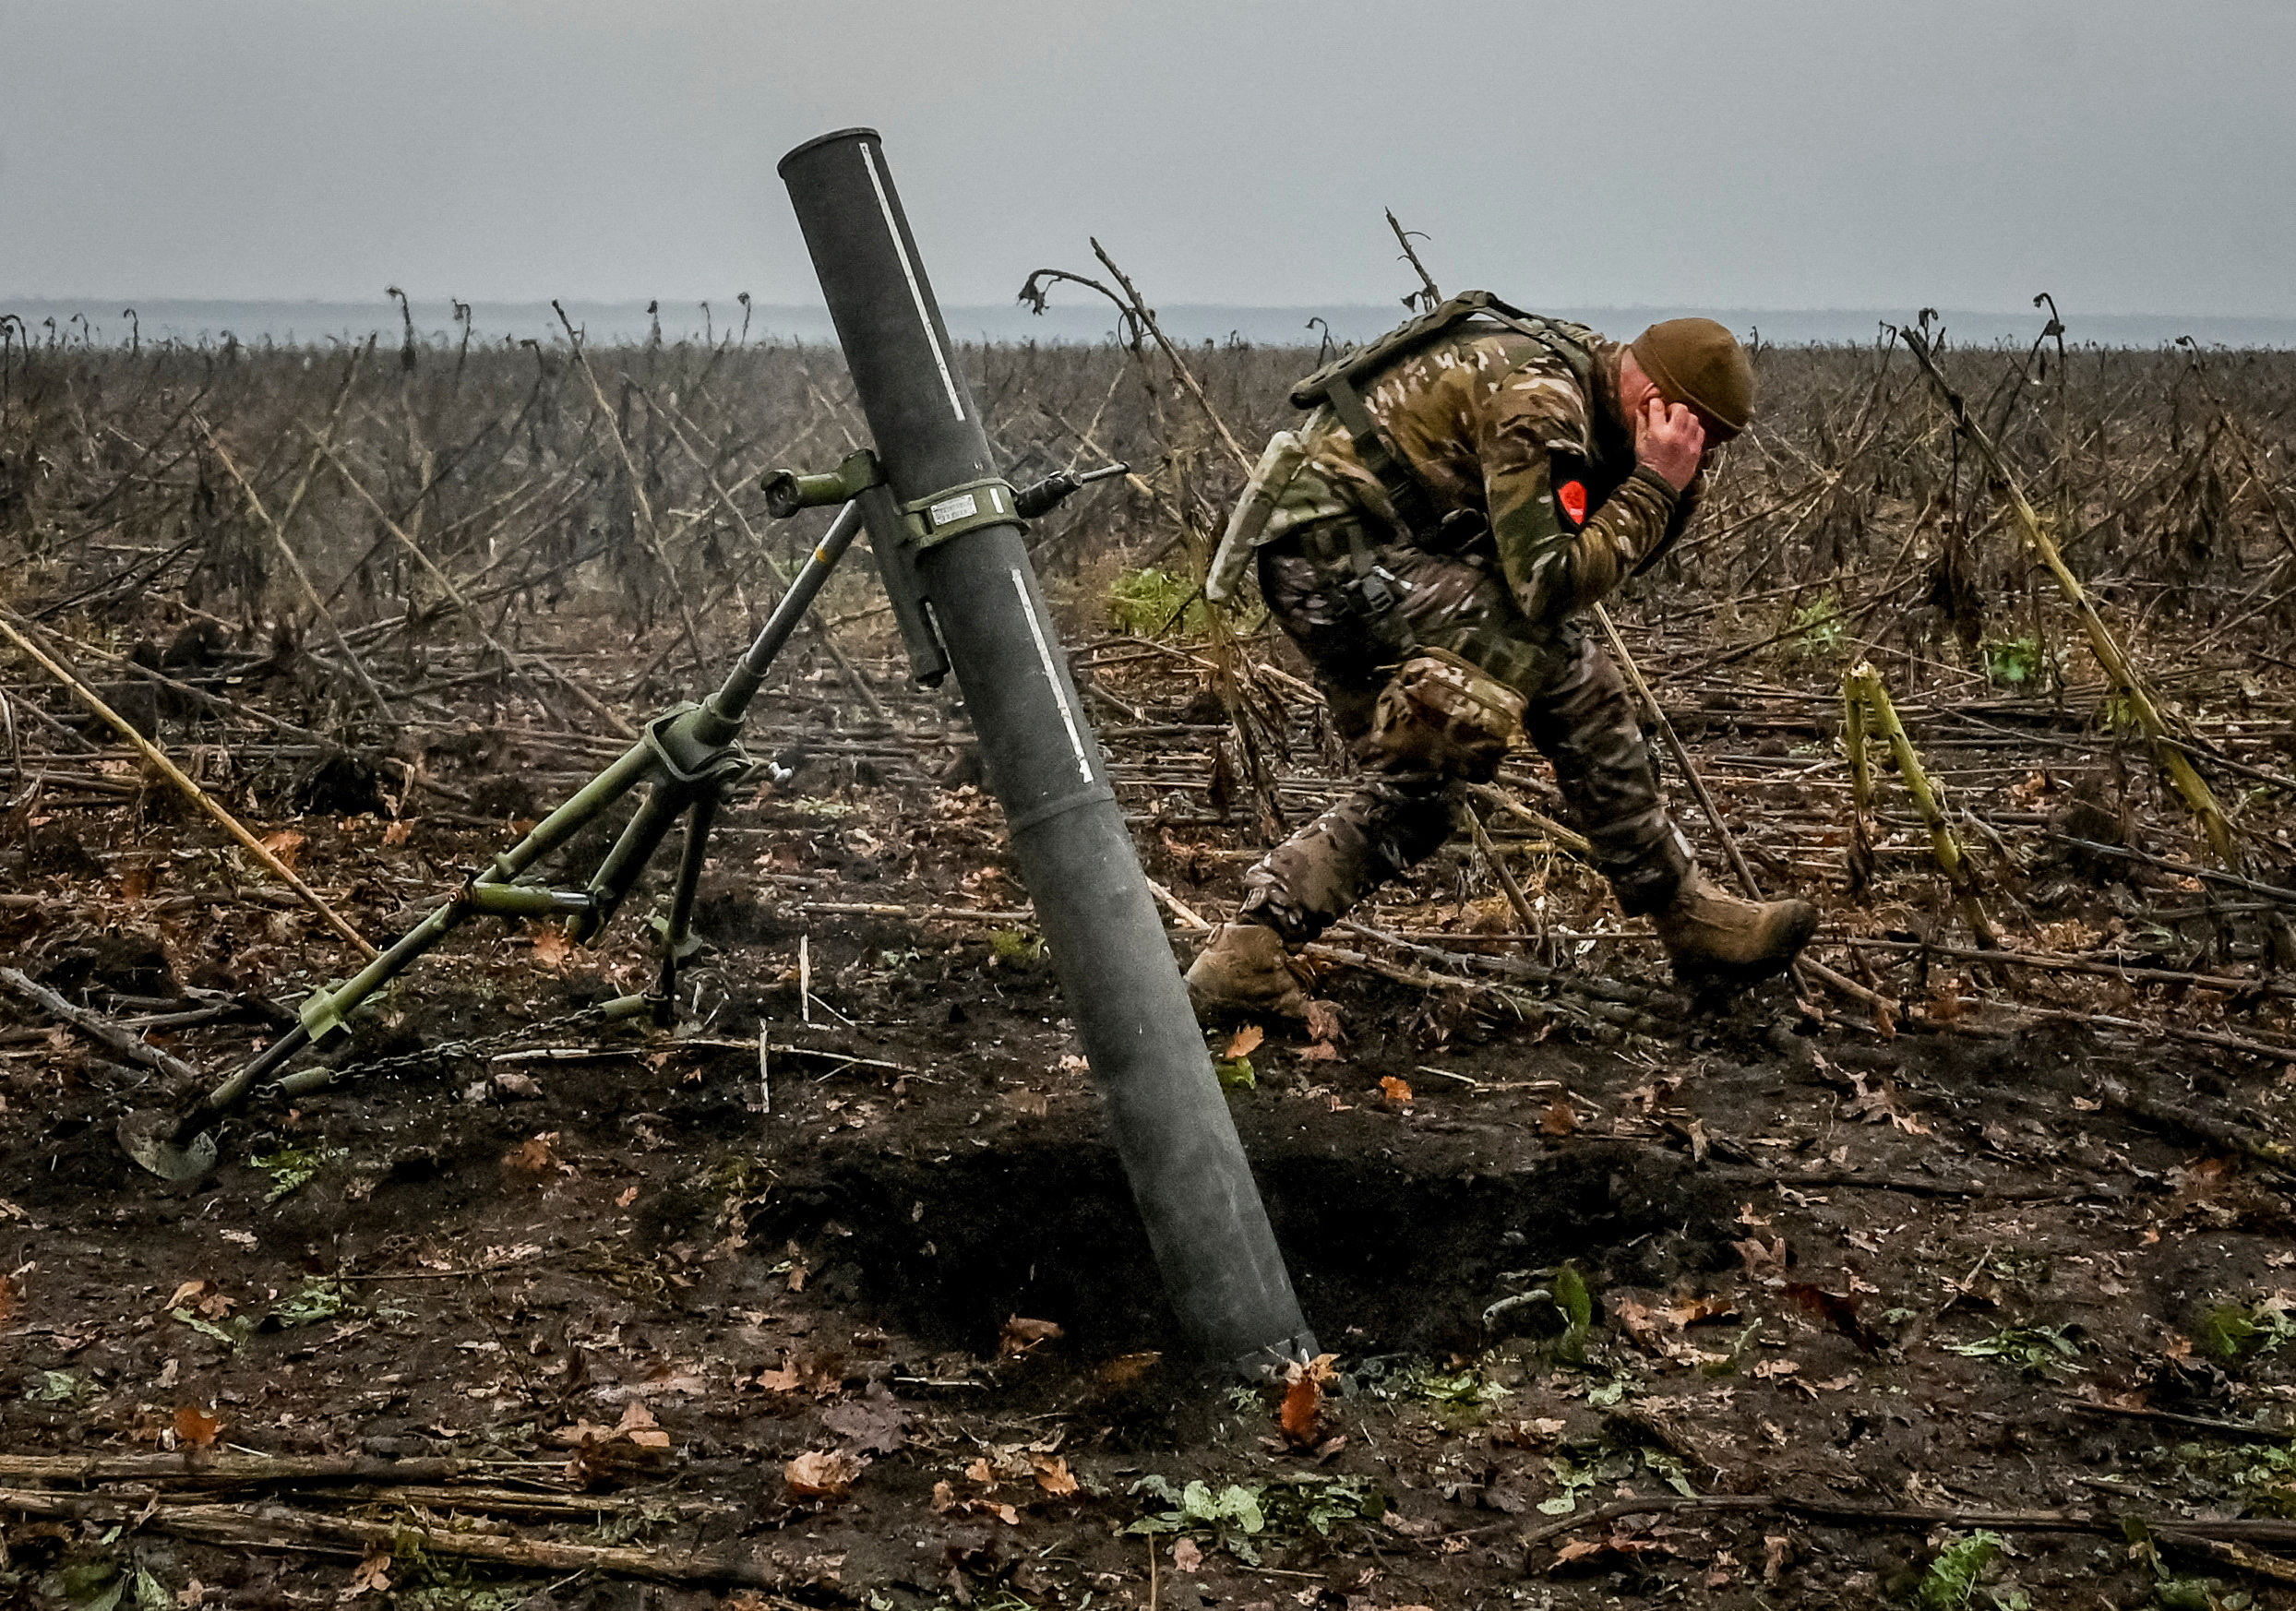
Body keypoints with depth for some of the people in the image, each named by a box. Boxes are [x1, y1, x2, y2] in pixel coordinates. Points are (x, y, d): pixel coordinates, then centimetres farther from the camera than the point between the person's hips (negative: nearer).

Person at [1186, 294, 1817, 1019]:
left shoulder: (1582, 369, 11)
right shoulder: (1538, 401, -18)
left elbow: (1615, 550, 14)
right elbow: (1550, 583, -23)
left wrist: (1678, 485, -3)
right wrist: (1655, 484, -16)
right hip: (1342, 543, -10)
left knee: (1409, 791, 12)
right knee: (1563, 670, -15)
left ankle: (1246, 952, 8)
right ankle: (1686, 920, -7)